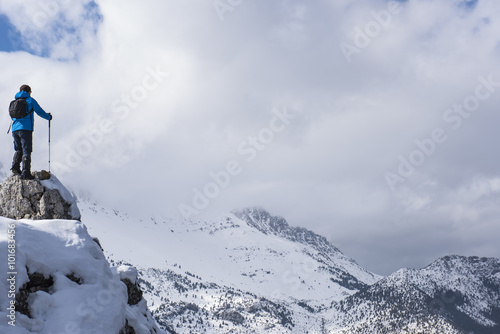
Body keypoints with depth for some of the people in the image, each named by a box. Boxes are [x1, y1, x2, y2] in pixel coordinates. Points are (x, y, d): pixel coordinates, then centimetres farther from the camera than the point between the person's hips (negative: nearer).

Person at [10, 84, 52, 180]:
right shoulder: (30, 100, 3)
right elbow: (40, 112, 4)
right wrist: (49, 117, 23)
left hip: (15, 129, 5)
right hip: (26, 129, -5)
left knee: (18, 149, 19)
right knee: (26, 151, -7)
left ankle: (15, 166, 0)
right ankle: (26, 172, -15)